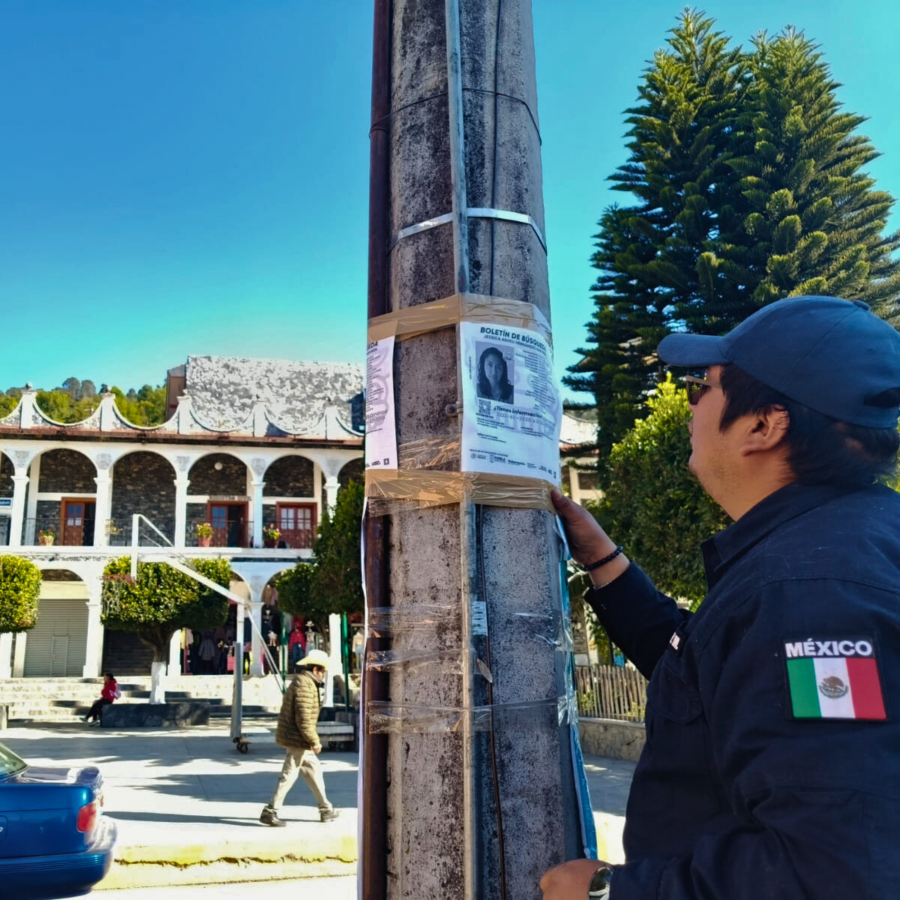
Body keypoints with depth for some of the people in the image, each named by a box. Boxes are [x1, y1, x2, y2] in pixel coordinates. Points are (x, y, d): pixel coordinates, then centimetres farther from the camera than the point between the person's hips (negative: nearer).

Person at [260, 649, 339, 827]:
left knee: (313, 769, 15)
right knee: (289, 775, -3)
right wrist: (315, 741, -17)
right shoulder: (305, 685, -20)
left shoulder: (304, 682, 14)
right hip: (297, 739, -11)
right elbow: (303, 719, -25)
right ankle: (270, 812, 5)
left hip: (297, 739, 11)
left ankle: (325, 809, 23)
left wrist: (311, 741, 21)